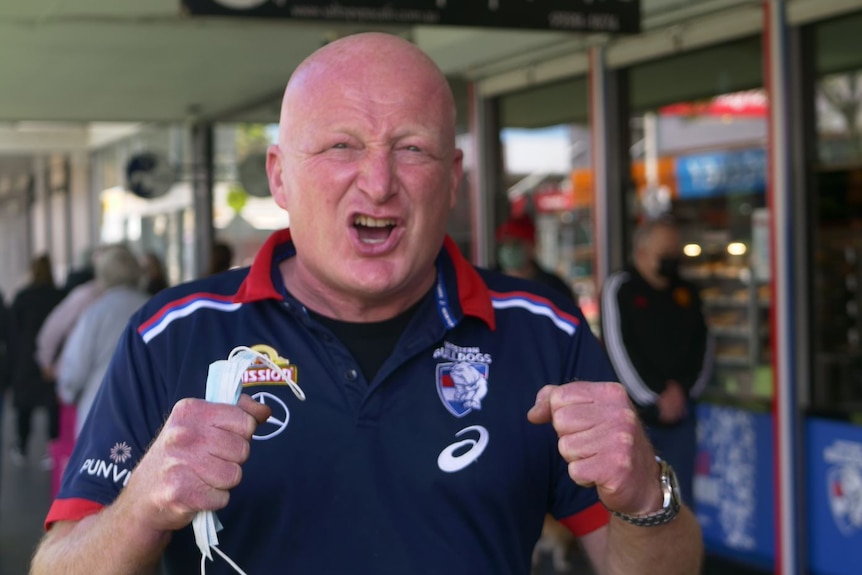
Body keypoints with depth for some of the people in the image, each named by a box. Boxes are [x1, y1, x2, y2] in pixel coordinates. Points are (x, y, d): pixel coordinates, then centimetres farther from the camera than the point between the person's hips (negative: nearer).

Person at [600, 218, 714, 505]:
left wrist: (683, 388, -5)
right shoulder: (620, 288, -4)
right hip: (634, 412, -5)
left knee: (680, 499, 4)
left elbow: (702, 346, 11)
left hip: (680, 410, 5)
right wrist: (654, 400, -11)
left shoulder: (686, 292, 14)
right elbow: (618, 350, -10)